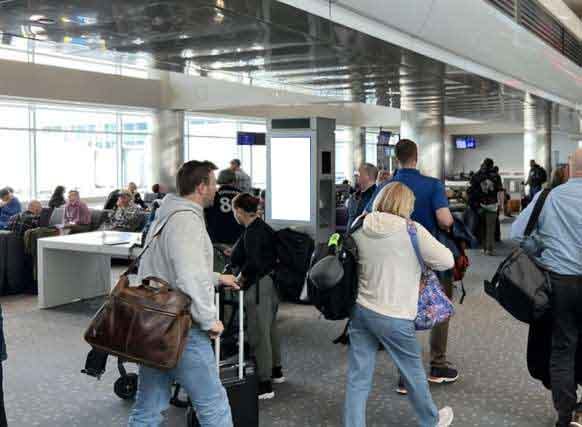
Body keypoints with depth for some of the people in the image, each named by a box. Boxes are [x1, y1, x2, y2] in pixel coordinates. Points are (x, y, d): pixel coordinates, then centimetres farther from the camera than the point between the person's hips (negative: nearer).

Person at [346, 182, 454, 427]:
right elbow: (447, 261, -8)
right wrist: (424, 262, 10)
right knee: (414, 373, 19)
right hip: (394, 317, -4)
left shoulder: (360, 230, 1)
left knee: (358, 378, 9)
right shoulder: (412, 230, -12)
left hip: (360, 310, 4)